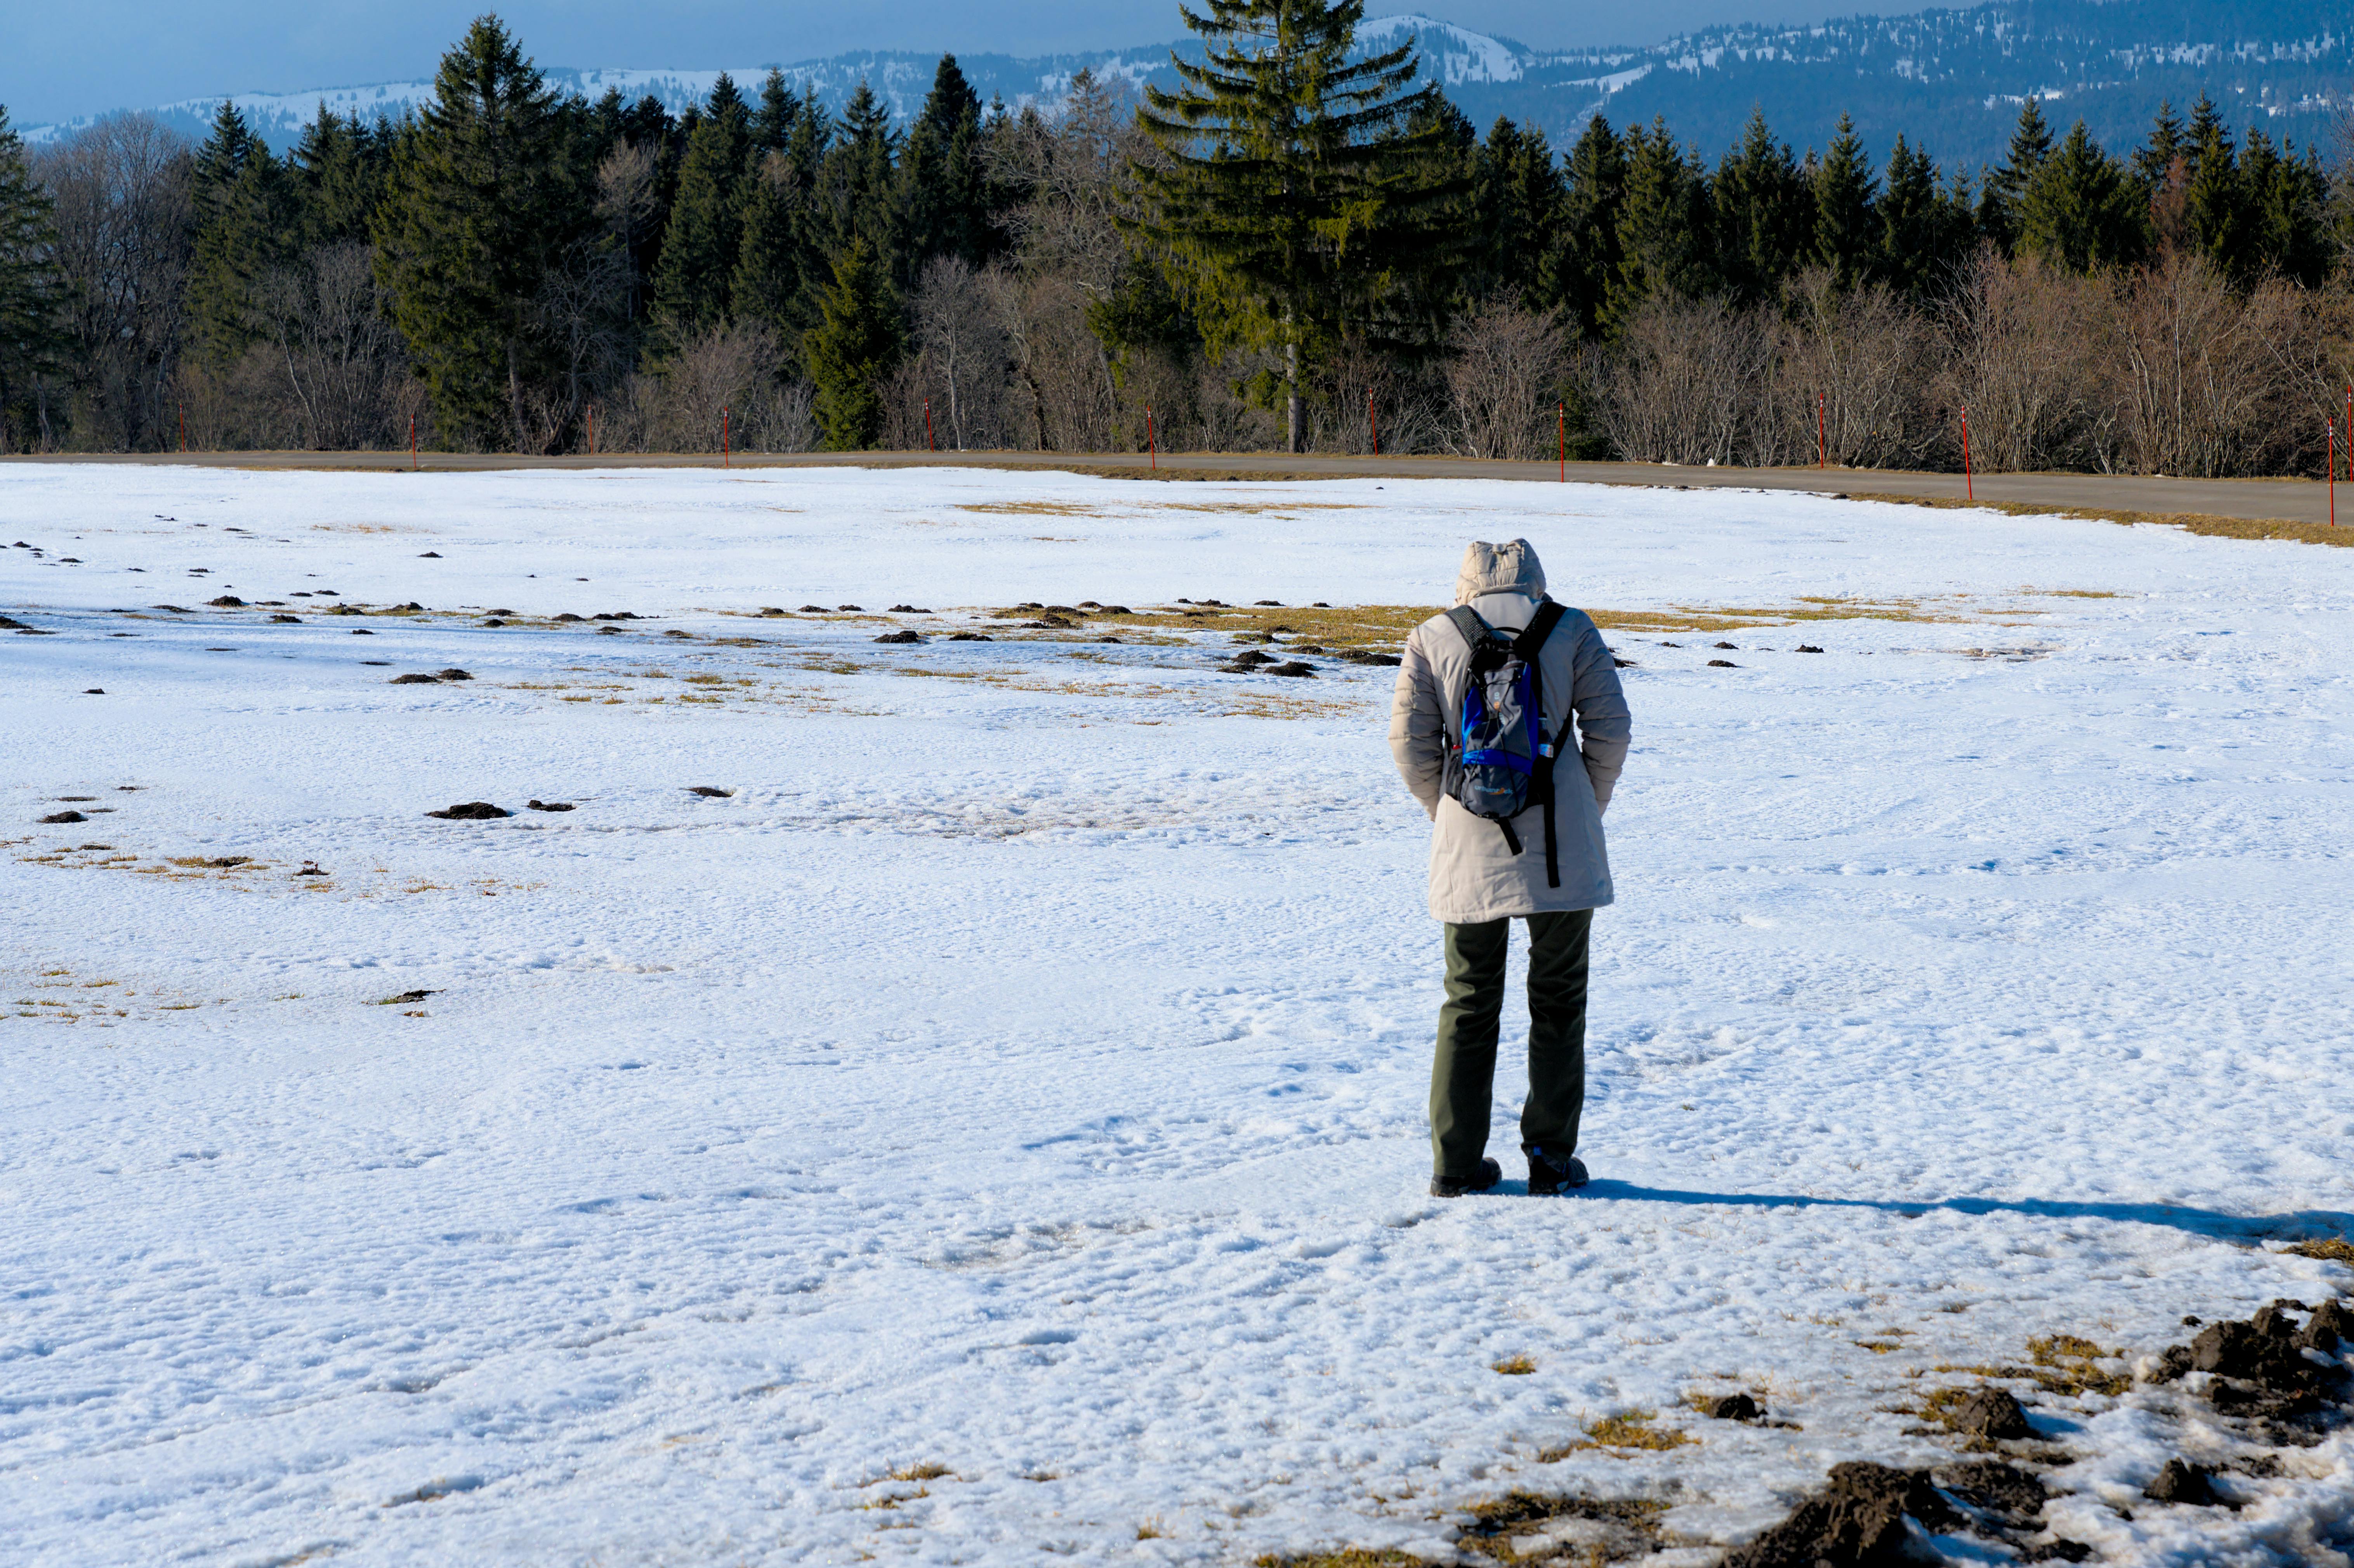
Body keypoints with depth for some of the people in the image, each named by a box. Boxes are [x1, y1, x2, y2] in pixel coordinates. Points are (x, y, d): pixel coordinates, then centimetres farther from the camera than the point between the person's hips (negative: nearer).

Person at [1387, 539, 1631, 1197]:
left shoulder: (1431, 638, 6)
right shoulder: (1571, 631, 4)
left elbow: (1409, 738, 2)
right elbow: (1611, 727, 0)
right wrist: (1589, 805, 12)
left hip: (1468, 850, 1)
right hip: (1561, 848, -1)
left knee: (1469, 1001, 9)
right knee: (1558, 997, 9)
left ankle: (1456, 1162, 9)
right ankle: (1551, 1156, 10)